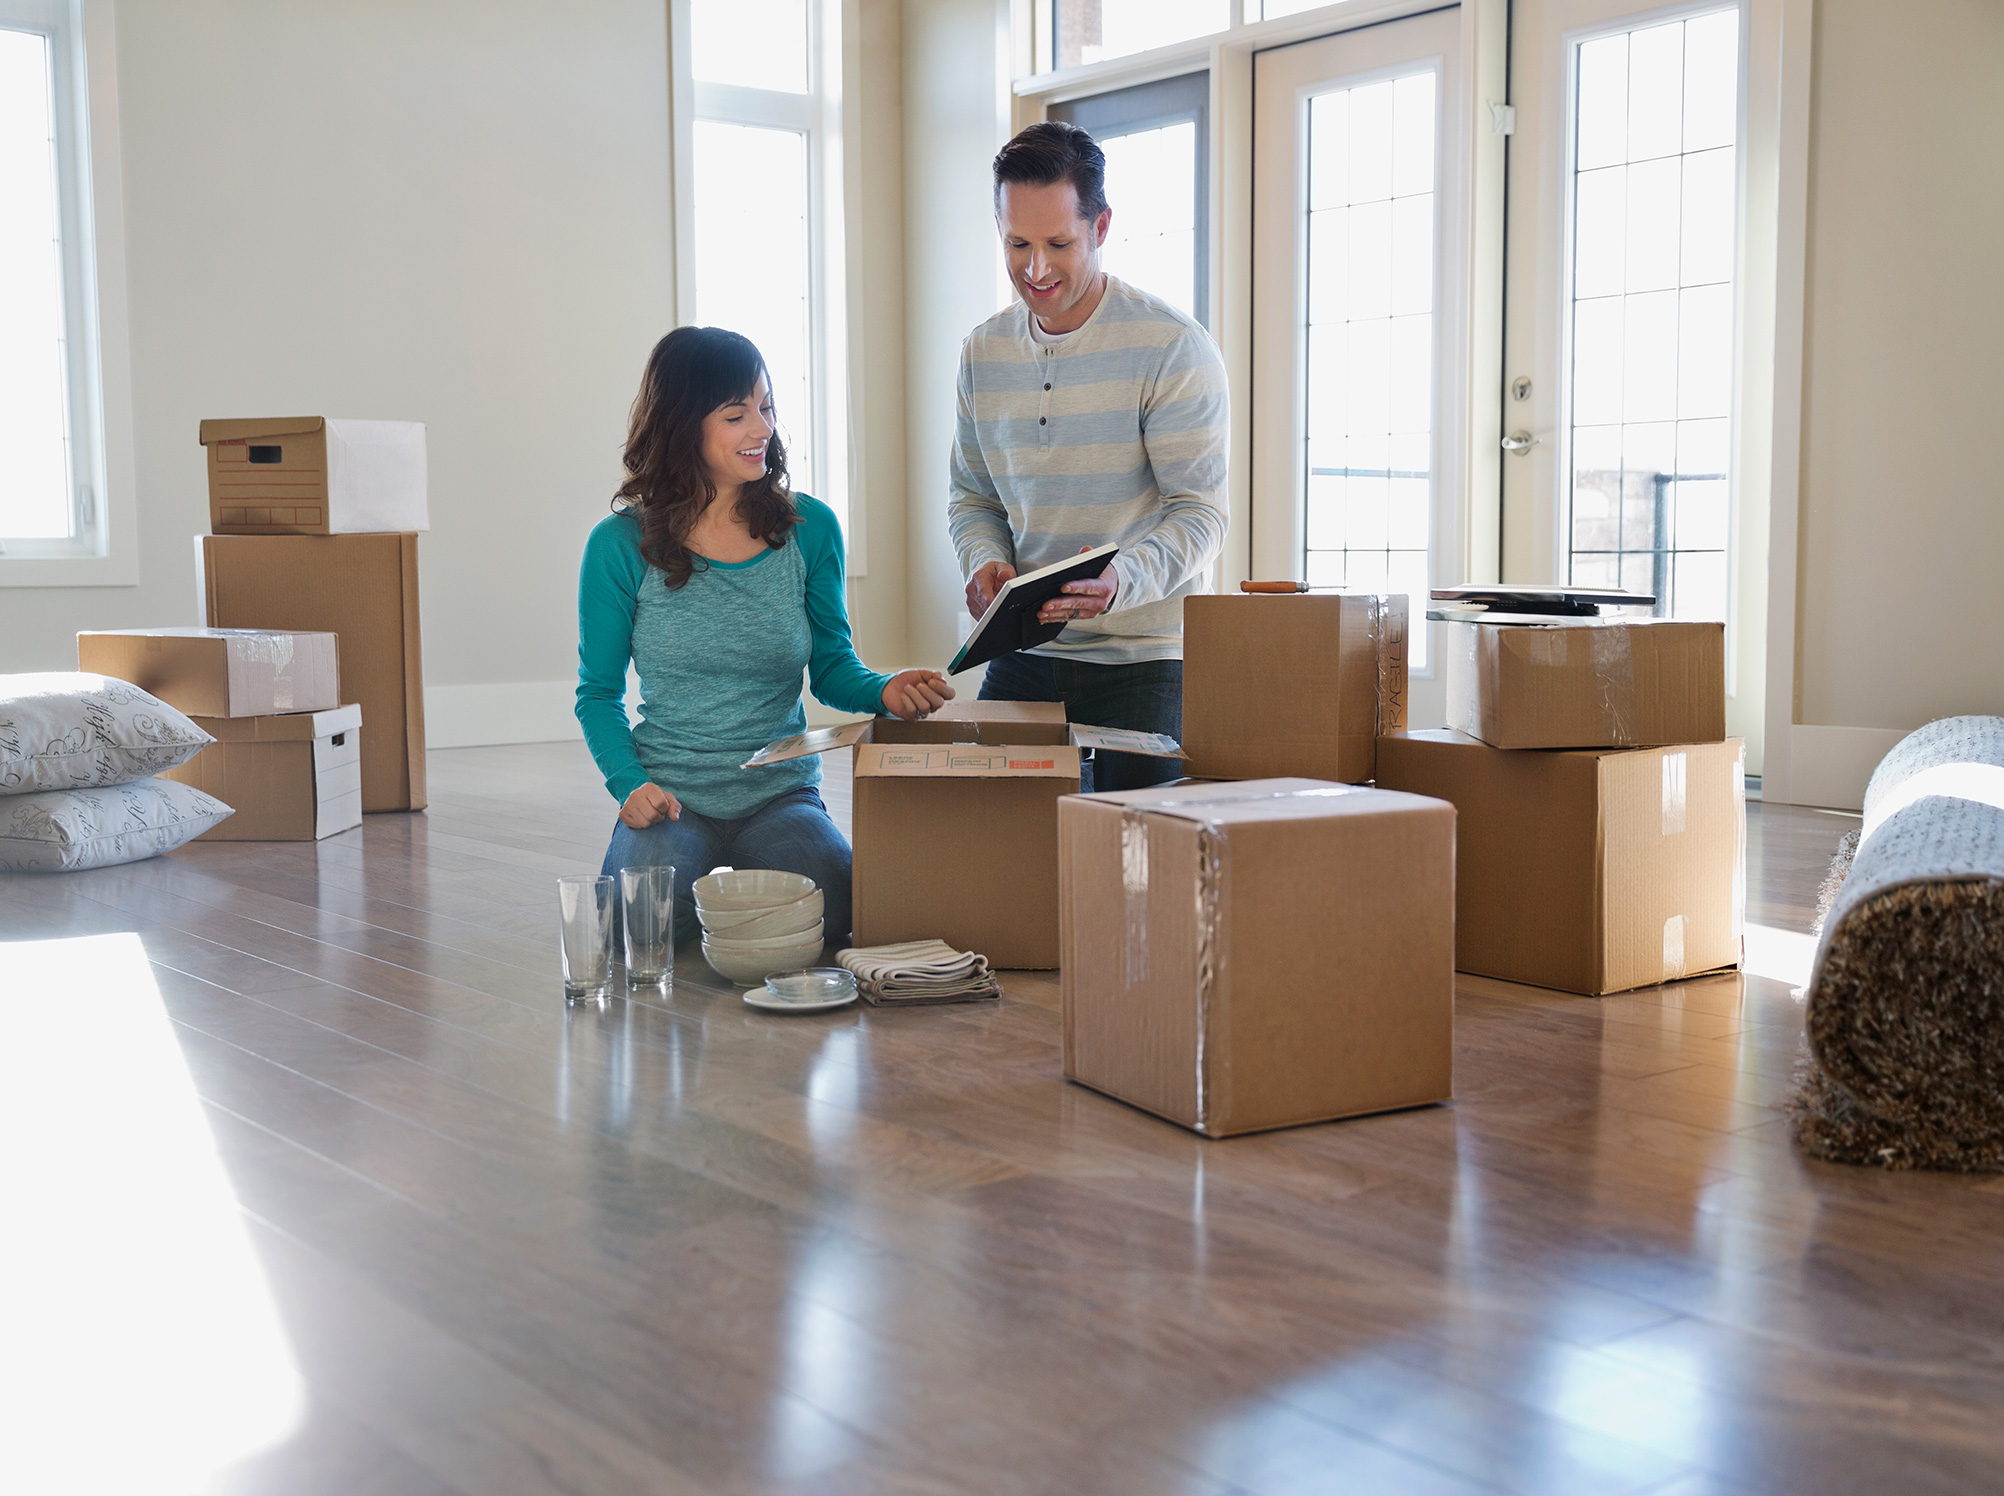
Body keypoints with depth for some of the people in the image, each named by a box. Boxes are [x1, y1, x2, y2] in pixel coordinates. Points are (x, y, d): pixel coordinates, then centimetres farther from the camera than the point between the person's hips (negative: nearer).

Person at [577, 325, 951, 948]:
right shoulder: (622, 545, -4)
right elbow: (598, 693, 4)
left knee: (838, 915, -27)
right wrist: (630, 784, -13)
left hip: (781, 795, 2)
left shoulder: (809, 529, 1)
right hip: (671, 797, -1)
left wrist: (885, 691, -14)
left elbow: (831, 667, 8)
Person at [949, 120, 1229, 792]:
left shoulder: (1173, 347, -10)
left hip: (1146, 660, -4)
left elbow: (1200, 514, -12)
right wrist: (985, 565, -6)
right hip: (1023, 656, 4)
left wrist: (1123, 579, -31)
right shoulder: (983, 352, 8)